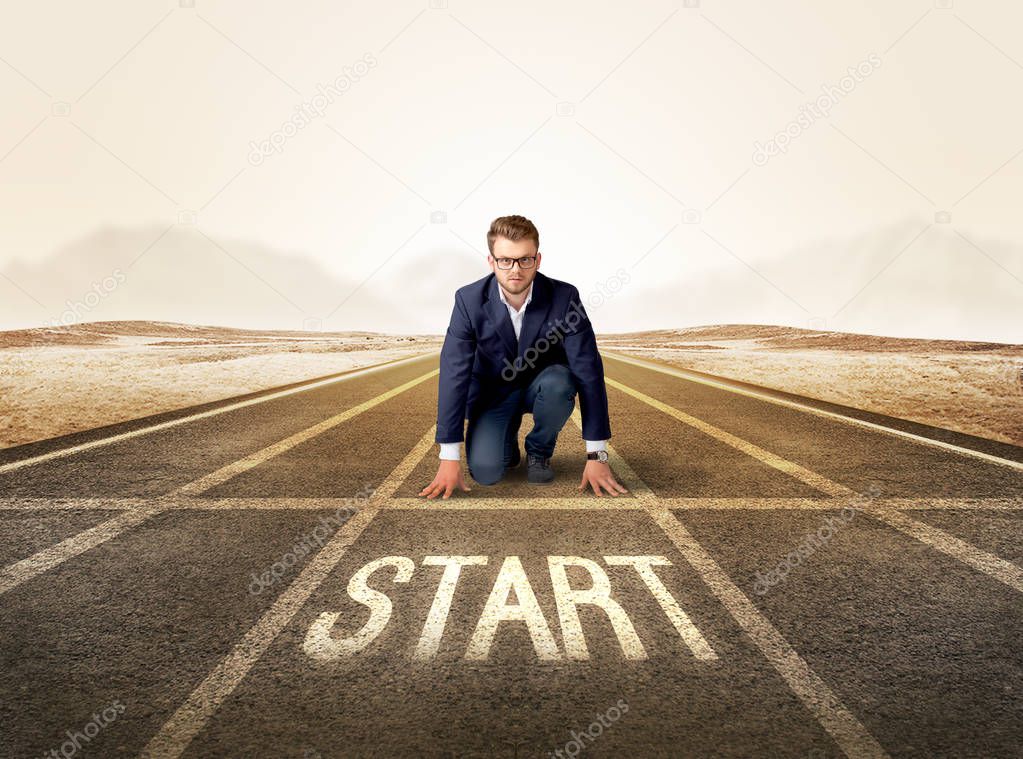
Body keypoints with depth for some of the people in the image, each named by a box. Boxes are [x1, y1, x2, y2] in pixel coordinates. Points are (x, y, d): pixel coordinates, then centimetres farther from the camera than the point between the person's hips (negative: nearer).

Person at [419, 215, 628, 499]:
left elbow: (589, 371, -22)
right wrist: (449, 458, -24)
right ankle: (507, 439, 15)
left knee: (559, 383, -35)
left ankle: (539, 451, -4)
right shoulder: (469, 300, -20)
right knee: (485, 471, -23)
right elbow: (454, 375, -21)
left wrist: (596, 455, -25)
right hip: (493, 392, 0)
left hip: (542, 386, 1)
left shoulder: (564, 297, -22)